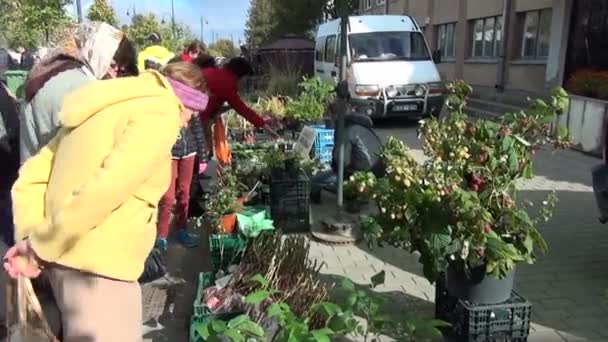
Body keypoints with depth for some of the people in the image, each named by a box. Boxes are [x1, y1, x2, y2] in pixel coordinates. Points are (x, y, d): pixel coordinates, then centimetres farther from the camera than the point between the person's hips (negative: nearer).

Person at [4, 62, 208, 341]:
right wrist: (40, 248, -13)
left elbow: (32, 176, 12)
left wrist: (29, 238, 3)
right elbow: (103, 191, -25)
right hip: (97, 268, -9)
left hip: (66, 259, 9)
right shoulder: (160, 112, -12)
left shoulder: (107, 108, 16)